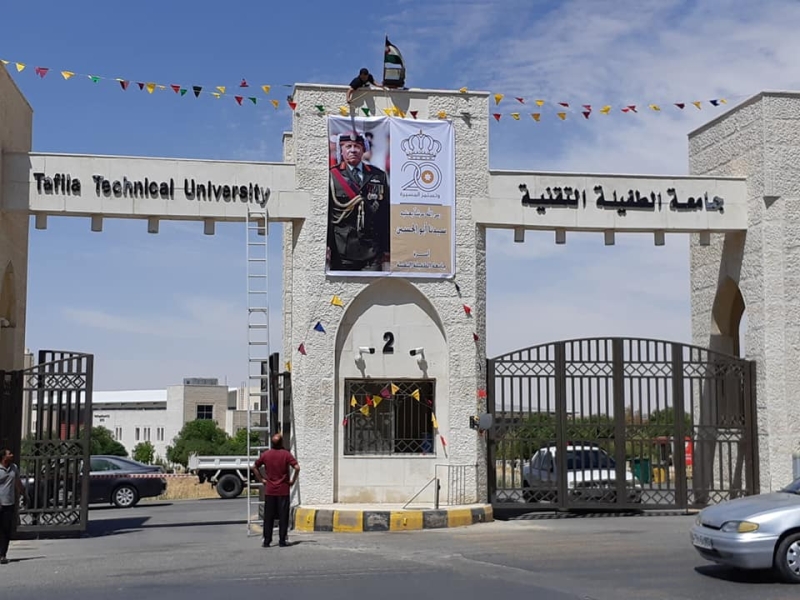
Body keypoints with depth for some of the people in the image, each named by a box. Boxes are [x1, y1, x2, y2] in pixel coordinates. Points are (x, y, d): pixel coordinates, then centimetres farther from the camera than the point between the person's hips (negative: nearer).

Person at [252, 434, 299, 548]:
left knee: (268, 517, 7)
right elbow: (297, 467, -16)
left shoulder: (265, 454, 1)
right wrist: (293, 480, -5)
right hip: (283, 490, -2)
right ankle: (282, 541, 4)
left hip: (269, 491, 2)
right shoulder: (286, 454, -7)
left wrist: (261, 479, 12)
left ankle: (267, 541, 8)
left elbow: (255, 467, 9)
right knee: (283, 516, 4)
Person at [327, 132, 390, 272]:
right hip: (342, 250, -2)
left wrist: (387, 248, 8)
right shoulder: (332, 176, 5)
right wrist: (326, 245, -10)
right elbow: (324, 213, 0)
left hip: (372, 250, 2)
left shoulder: (378, 176, 13)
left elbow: (386, 213, 12)